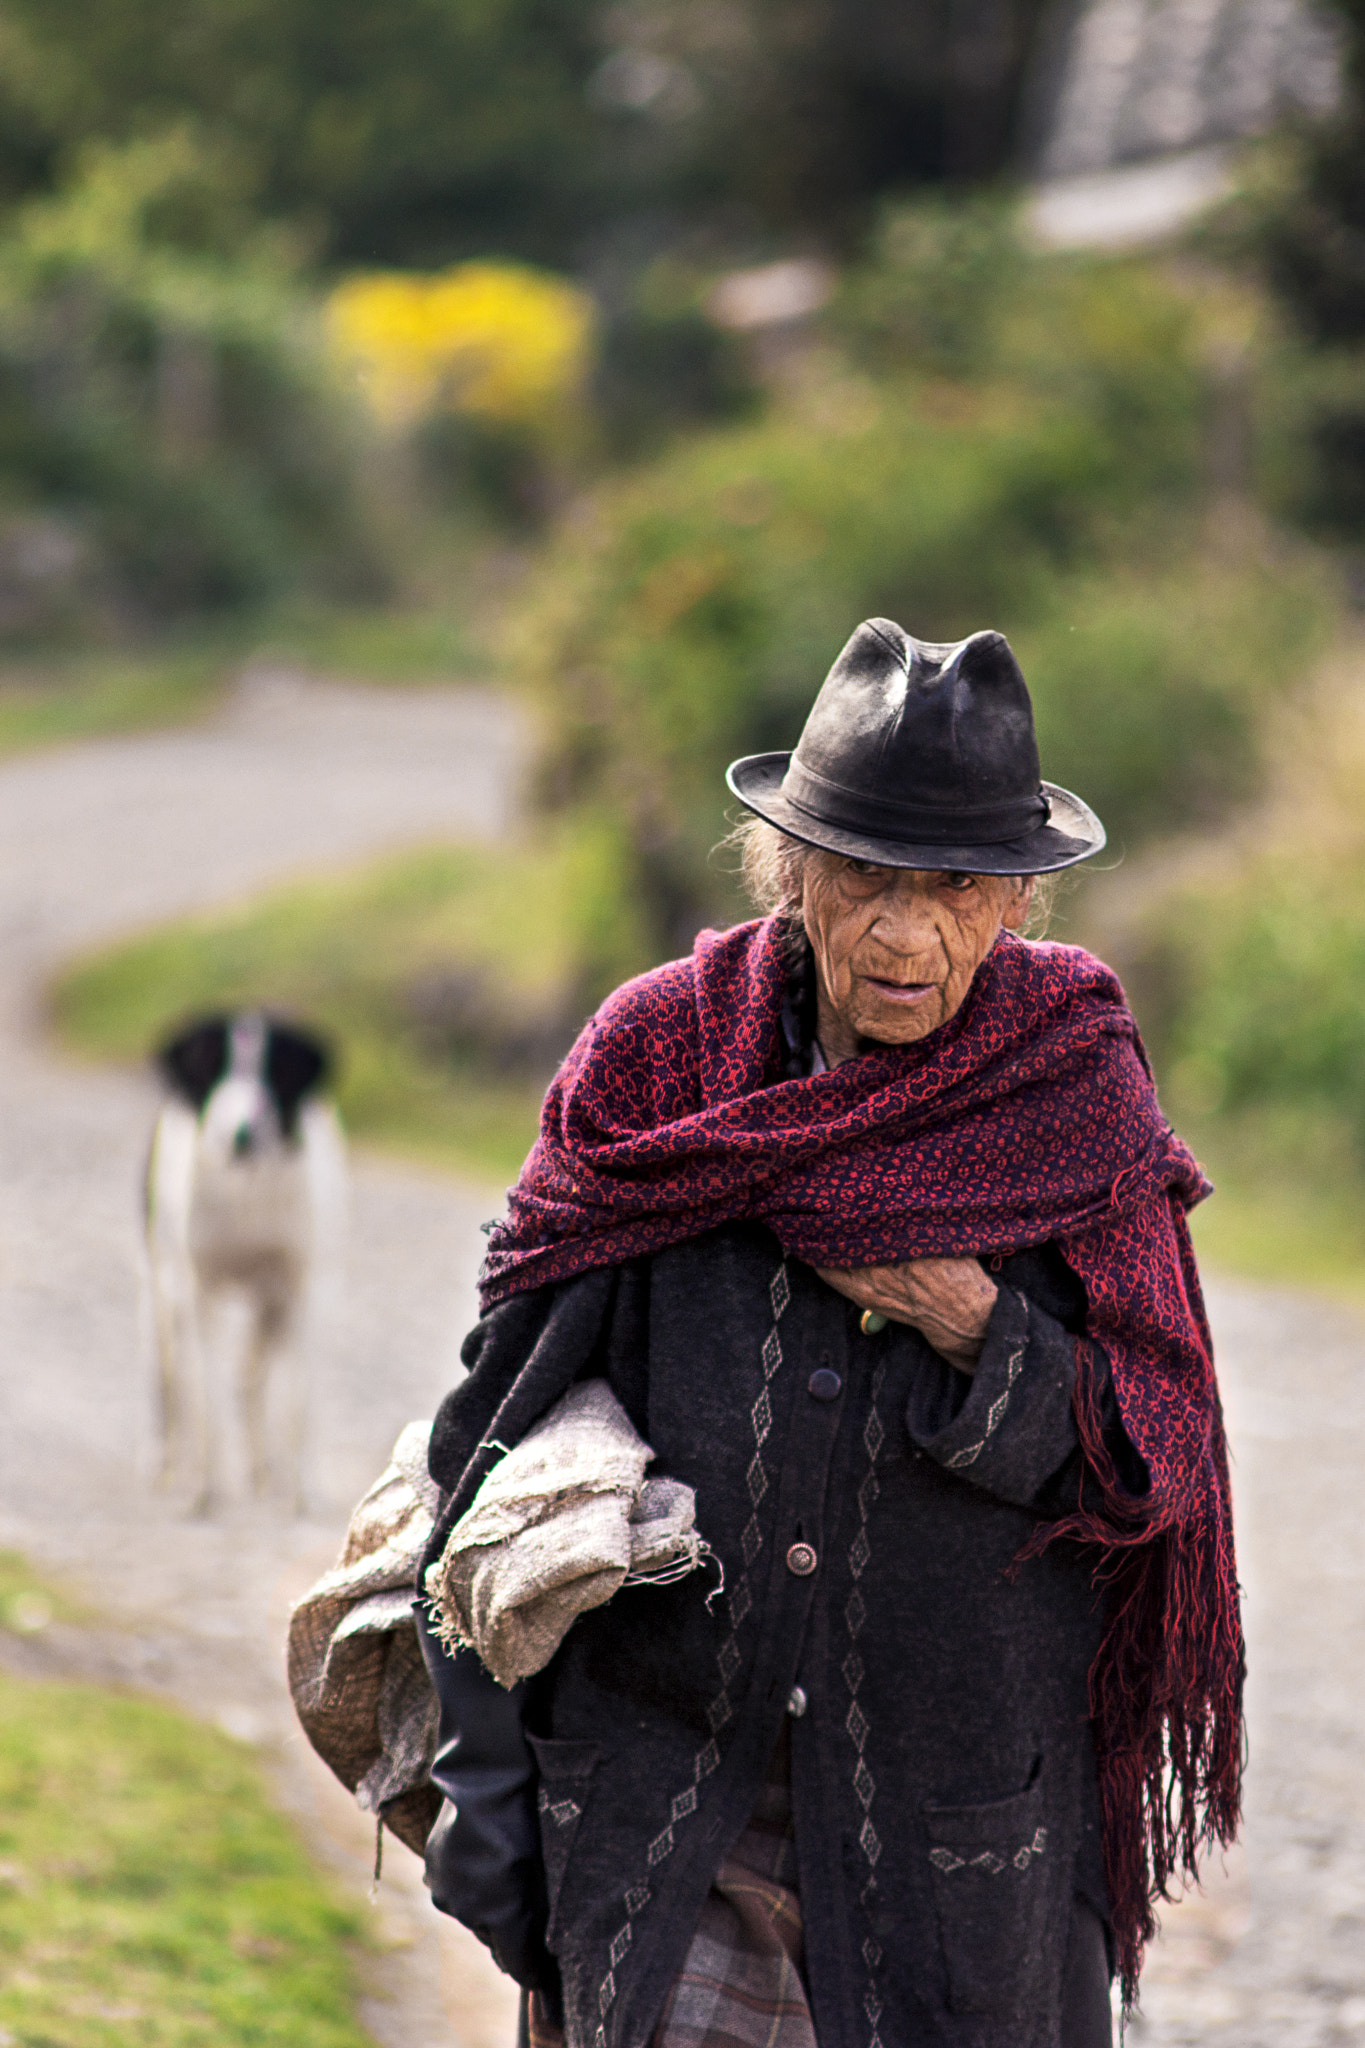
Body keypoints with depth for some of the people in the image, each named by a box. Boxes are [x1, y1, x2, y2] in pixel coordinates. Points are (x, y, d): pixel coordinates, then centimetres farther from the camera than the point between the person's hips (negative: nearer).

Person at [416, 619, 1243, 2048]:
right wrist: (481, 1782, -3)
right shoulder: (657, 1056, -4)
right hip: (661, 1783, 0)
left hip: (956, 1811, 0)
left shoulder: (1075, 1089, -4)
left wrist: (971, 1330, -19)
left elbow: (1158, 1462, -2)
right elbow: (502, 1418, 0)